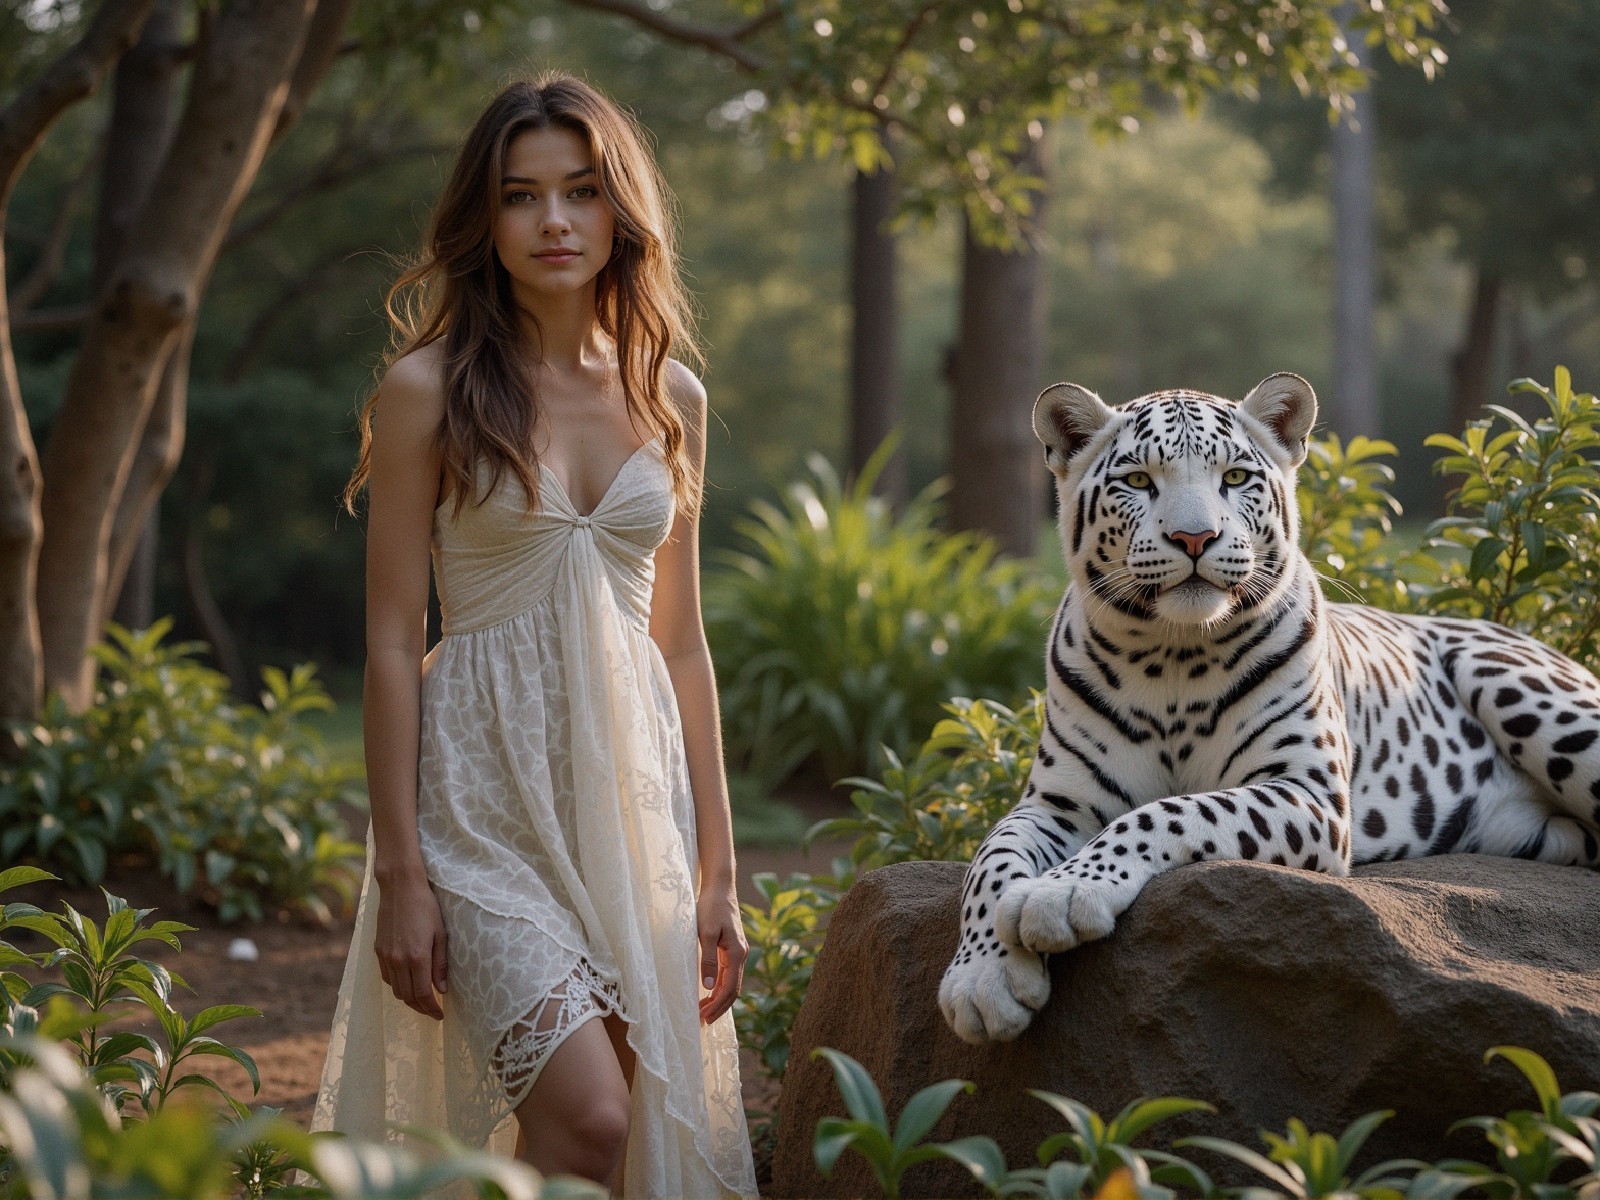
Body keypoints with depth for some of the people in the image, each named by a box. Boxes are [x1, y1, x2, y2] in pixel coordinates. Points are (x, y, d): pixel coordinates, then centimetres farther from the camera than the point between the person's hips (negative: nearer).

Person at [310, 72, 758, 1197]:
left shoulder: (668, 395, 9)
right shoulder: (430, 388, -4)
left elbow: (679, 641, 13)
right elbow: (392, 643, -4)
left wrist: (716, 868, 11)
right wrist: (399, 872, -9)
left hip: (634, 784, 5)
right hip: (488, 796, -4)